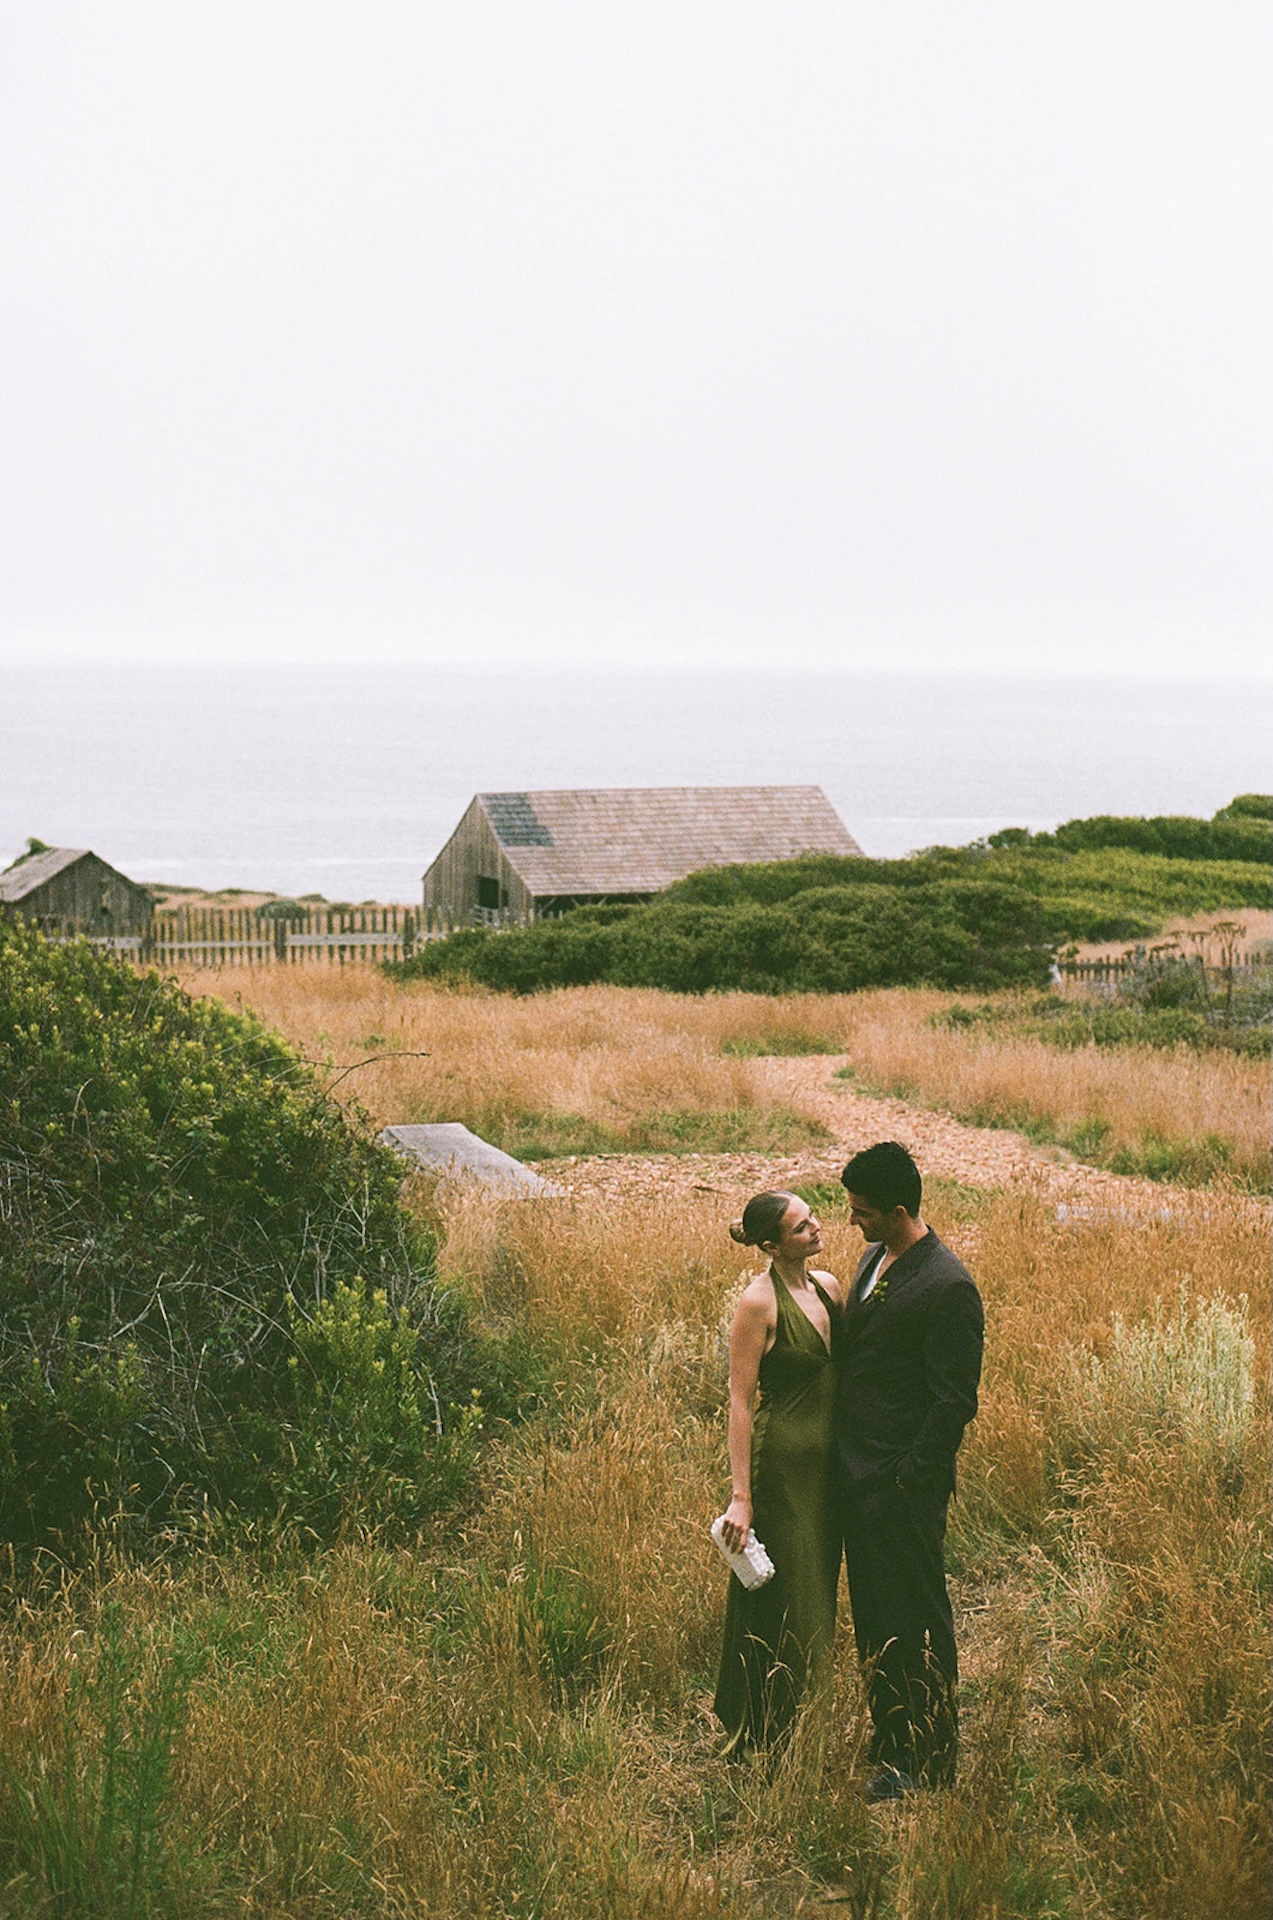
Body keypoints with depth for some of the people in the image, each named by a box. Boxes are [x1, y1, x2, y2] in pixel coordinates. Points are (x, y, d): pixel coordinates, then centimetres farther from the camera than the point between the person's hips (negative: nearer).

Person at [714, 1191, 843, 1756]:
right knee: (781, 1602, 0)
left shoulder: (827, 1286, 6)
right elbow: (740, 1399, -14)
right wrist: (740, 1495, -17)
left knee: (817, 1595, 15)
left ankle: (802, 1726, 28)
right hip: (781, 1461, -7)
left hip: (828, 1462, 8)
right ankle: (760, 1736, 13)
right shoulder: (759, 1300, -15)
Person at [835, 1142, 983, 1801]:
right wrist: (846, 1462, 14)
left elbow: (955, 1401, -18)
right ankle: (889, 1743, 29)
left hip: (905, 1484, -9)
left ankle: (929, 1765, 12)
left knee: (917, 1623, 2)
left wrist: (909, 1478, -16)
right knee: (872, 1619, 17)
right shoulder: (872, 1260, 9)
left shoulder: (948, 1288, -19)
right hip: (857, 1475, 9)